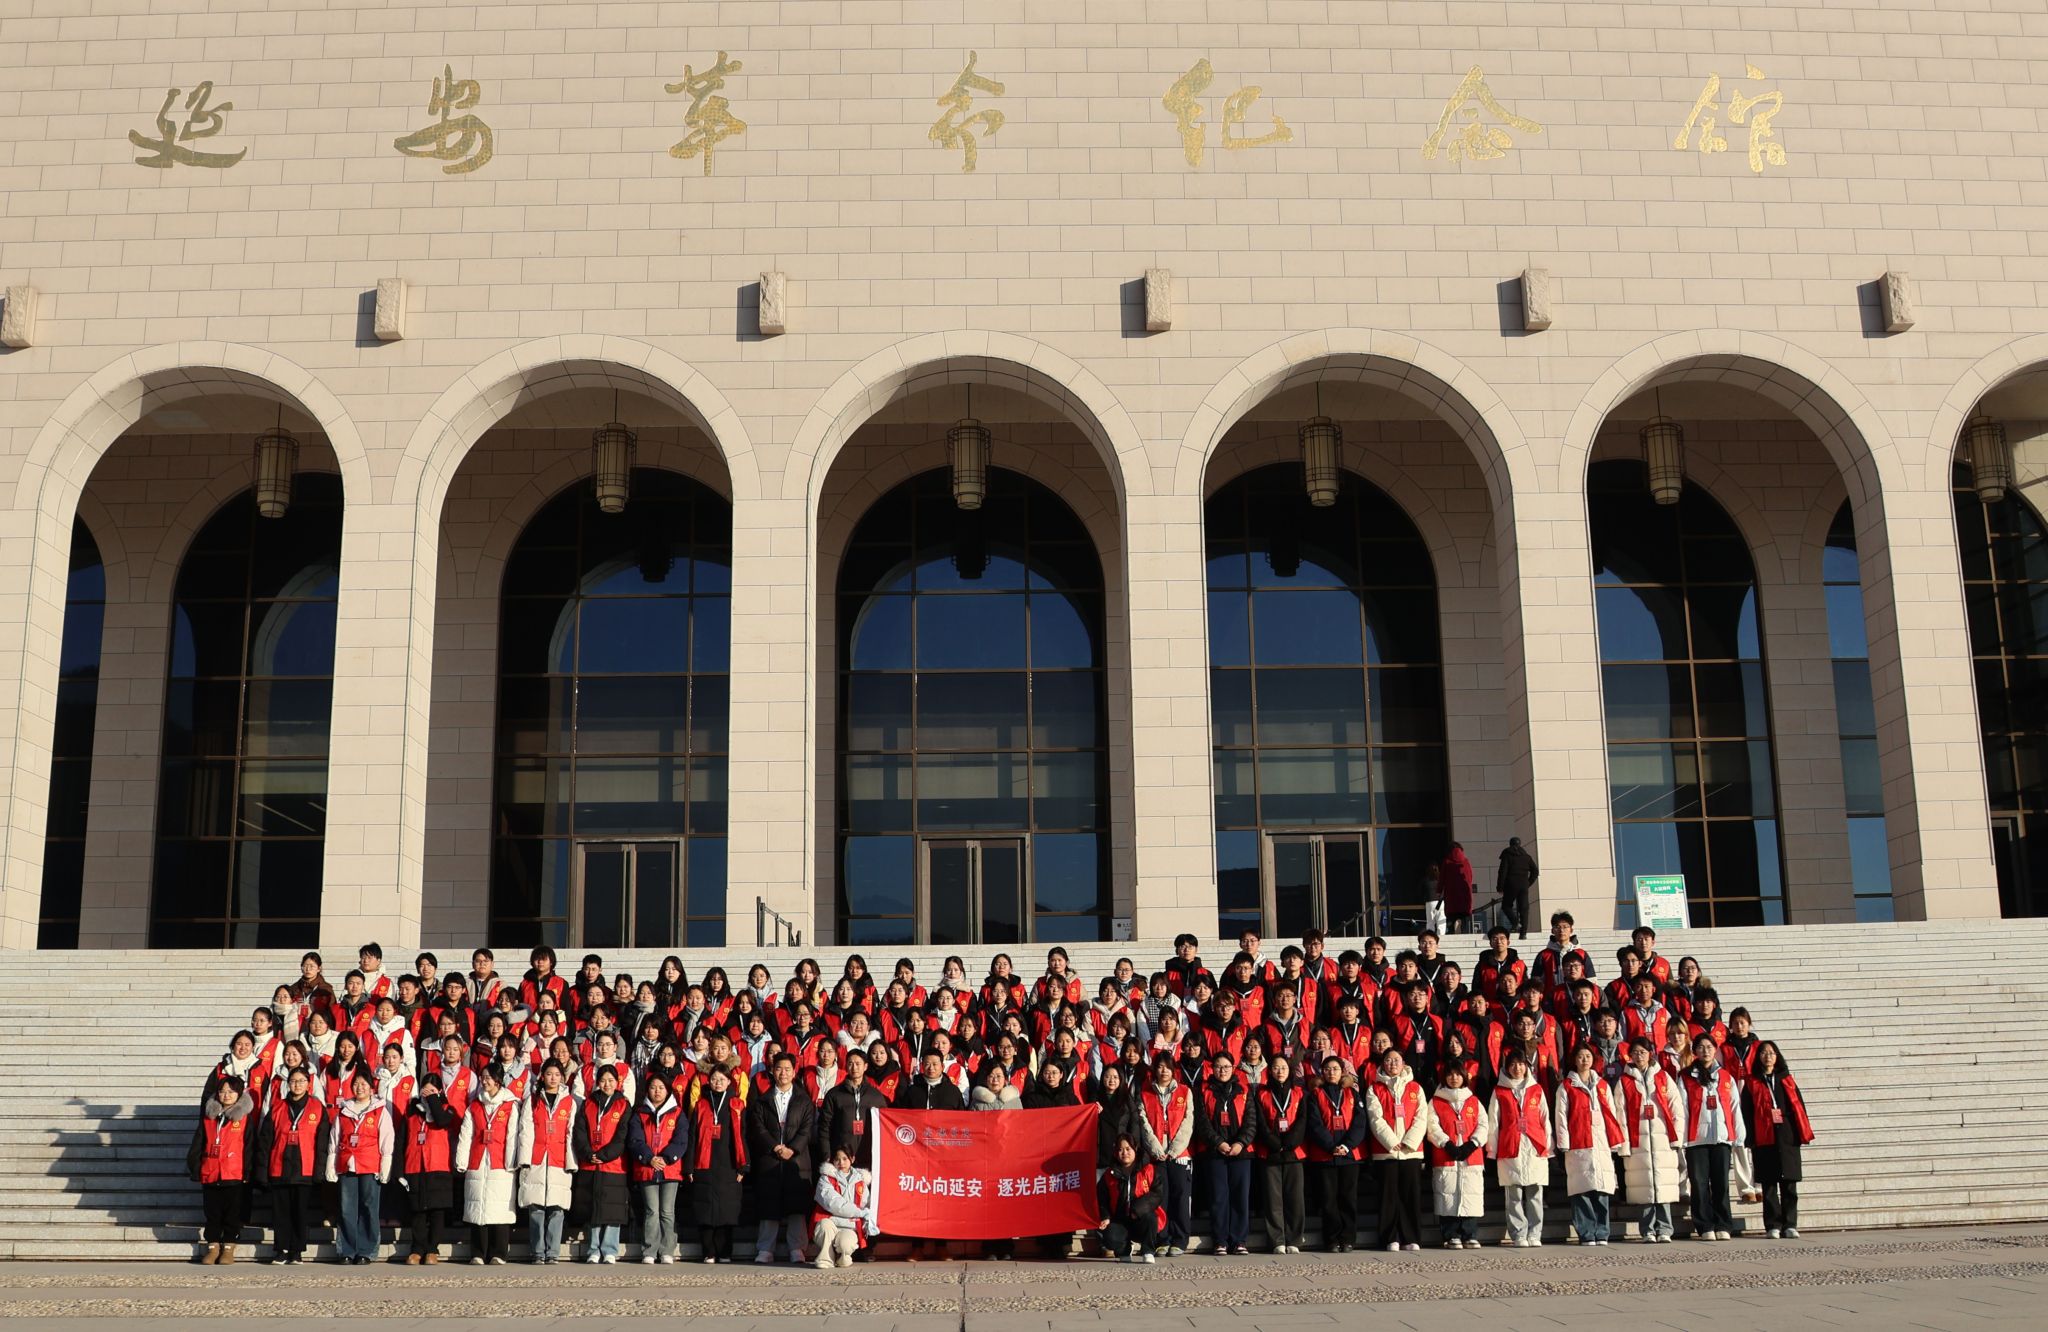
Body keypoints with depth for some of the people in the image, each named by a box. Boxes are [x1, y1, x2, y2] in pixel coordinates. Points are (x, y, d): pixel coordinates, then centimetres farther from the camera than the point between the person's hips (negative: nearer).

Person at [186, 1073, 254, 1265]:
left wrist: (248, 1172, -7)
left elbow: (249, 1148, -2)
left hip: (235, 1176, -3)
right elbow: (197, 1146, 11)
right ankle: (213, 1246, 18)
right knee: (212, 1213, 9)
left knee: (233, 1213, 2)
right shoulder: (208, 1118, 9)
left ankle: (229, 1247, 13)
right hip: (210, 1175, 3)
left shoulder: (244, 1119, -1)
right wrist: (195, 1170, 5)